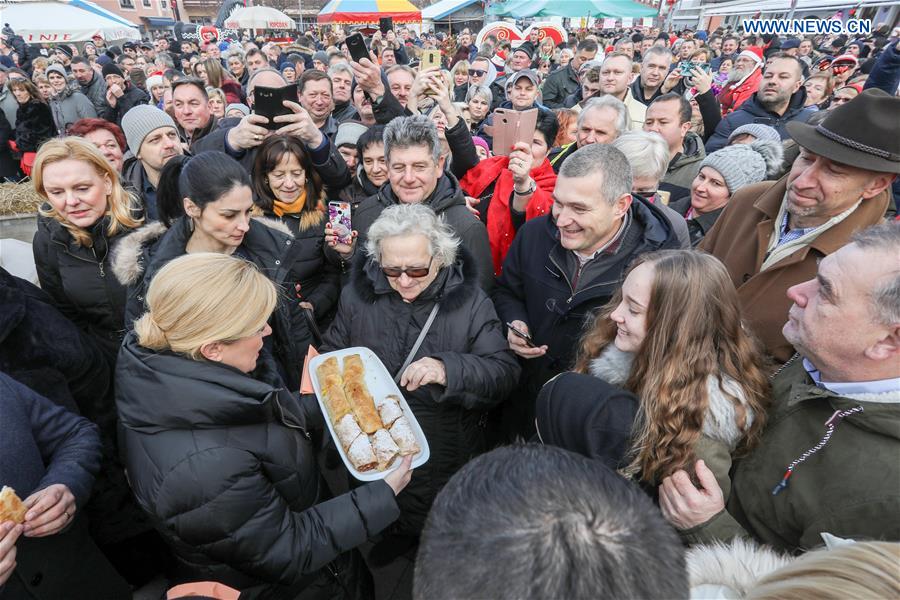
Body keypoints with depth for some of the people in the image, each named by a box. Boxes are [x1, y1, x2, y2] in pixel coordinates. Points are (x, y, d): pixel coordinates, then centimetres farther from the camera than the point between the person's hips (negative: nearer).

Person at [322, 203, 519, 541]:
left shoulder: (470, 302, -12)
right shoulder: (357, 295, -4)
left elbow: (505, 372, -16)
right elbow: (330, 358, 8)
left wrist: (449, 369, -35)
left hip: (447, 461, -2)